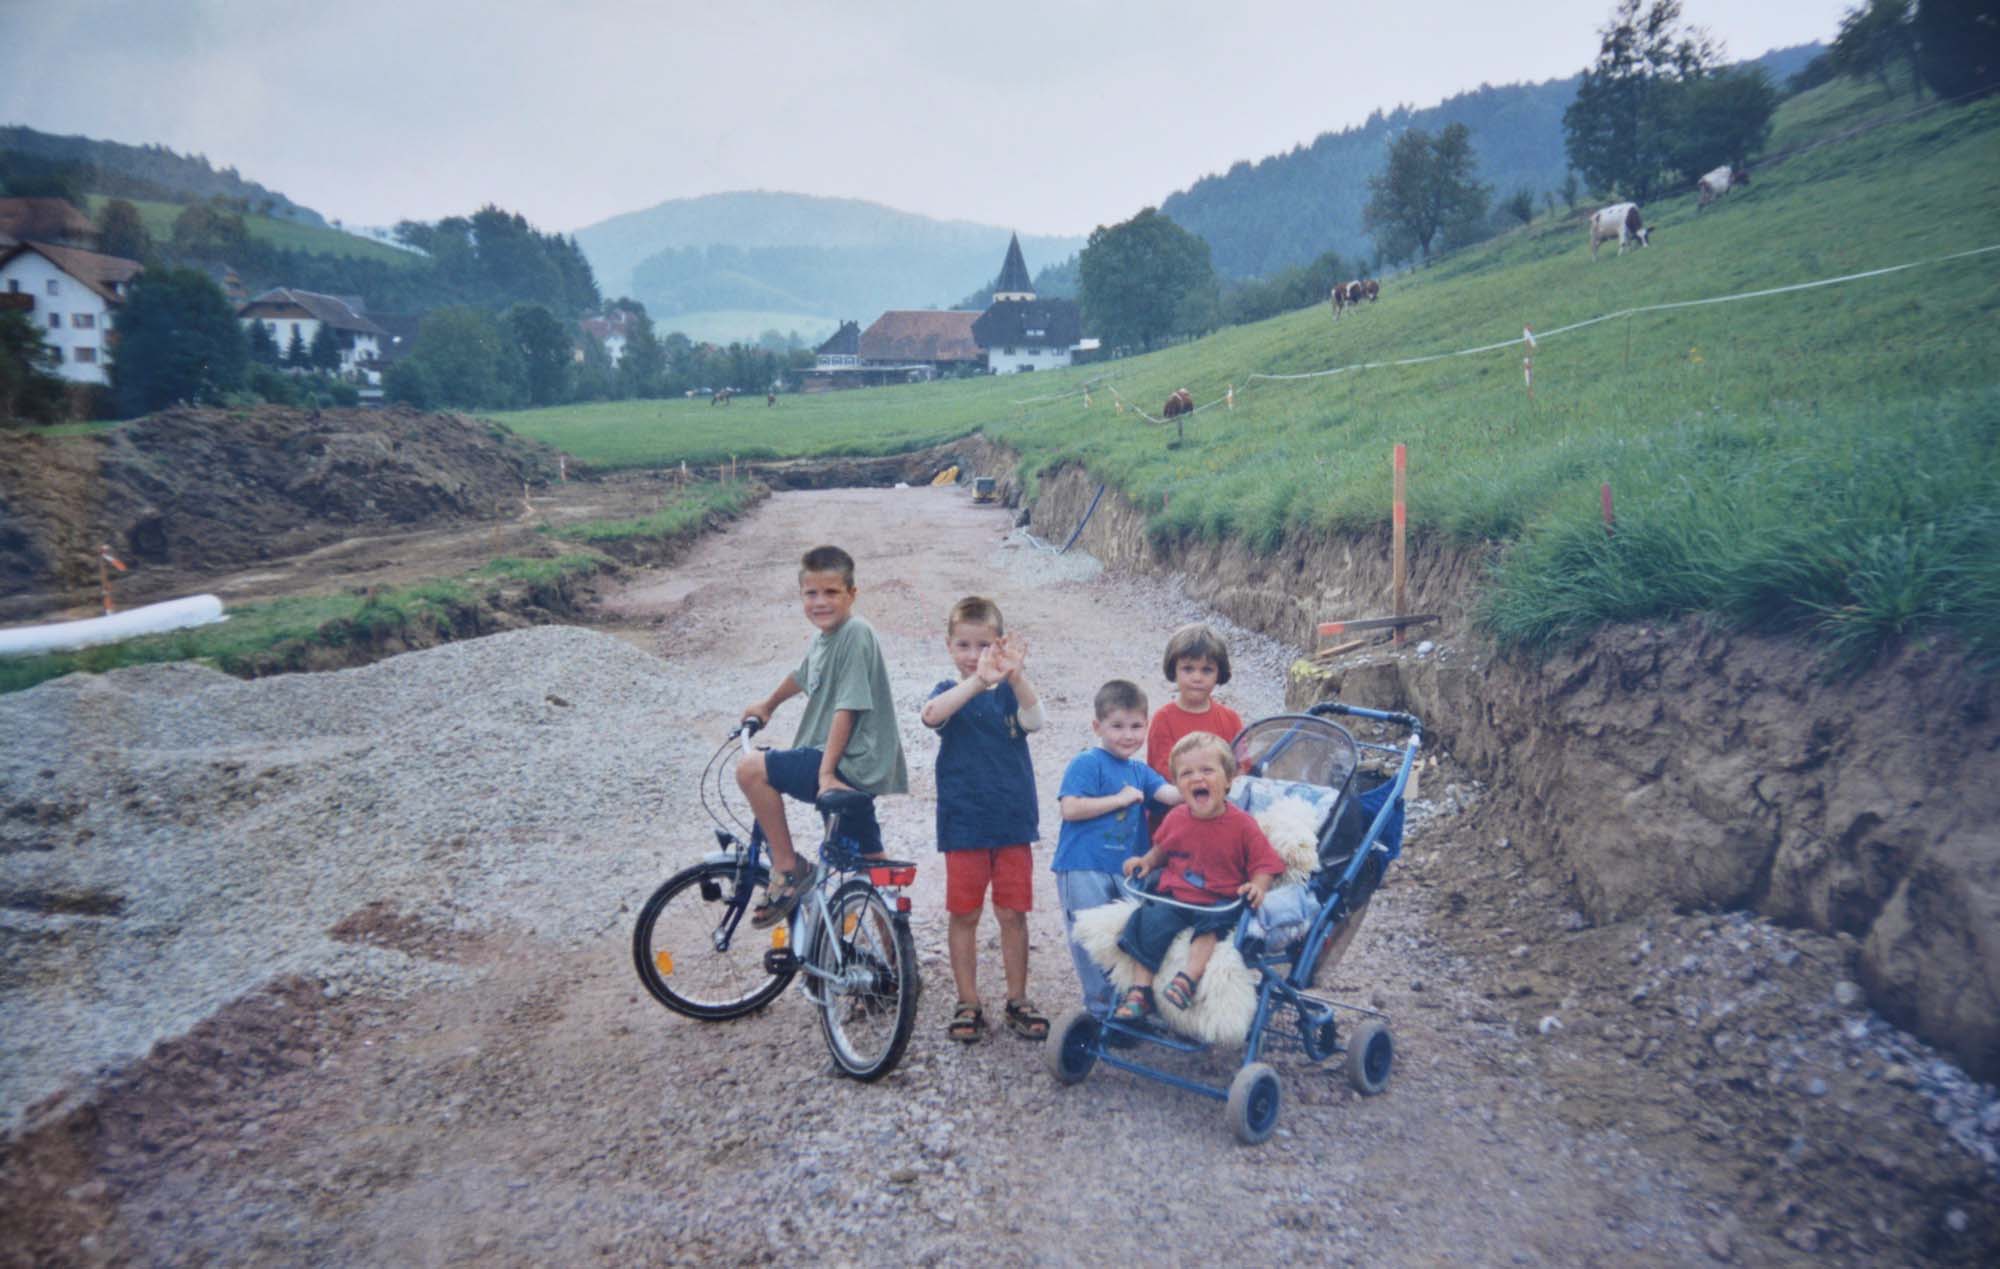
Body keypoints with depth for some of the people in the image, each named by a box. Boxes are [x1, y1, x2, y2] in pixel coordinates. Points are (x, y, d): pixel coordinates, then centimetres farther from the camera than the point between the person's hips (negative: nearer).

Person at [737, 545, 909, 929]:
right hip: (859, 773, 10)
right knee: (871, 866, 15)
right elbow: (802, 677, 35)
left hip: (853, 764, -10)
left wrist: (826, 771, -22)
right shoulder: (822, 639, 13)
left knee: (751, 770, -15)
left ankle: (788, 869, -6)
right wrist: (768, 705, 51)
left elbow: (847, 708, -20)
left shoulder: (855, 633, -15)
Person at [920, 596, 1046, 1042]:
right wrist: (978, 681, -42)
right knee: (964, 916, 7)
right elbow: (932, 714, -26)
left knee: (1013, 914, 8)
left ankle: (1018, 1000, 21)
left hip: (1012, 822, 1)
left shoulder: (1009, 691, 3)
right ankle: (968, 1003, 19)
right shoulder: (949, 691, -1)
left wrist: (1016, 675, -38)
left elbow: (1033, 720, -19)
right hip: (963, 822, -1)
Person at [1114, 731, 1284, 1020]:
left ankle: (1188, 978, -36)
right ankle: (1140, 991, -18)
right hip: (1173, 899, 3)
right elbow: (1162, 849, 26)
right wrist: (1146, 861, 7)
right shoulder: (1176, 818, 7)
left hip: (1220, 902, -3)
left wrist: (1257, 887, -24)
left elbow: (1265, 864, -4)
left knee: (1211, 924, -34)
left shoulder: (1242, 824, -5)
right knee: (1151, 923, -21)